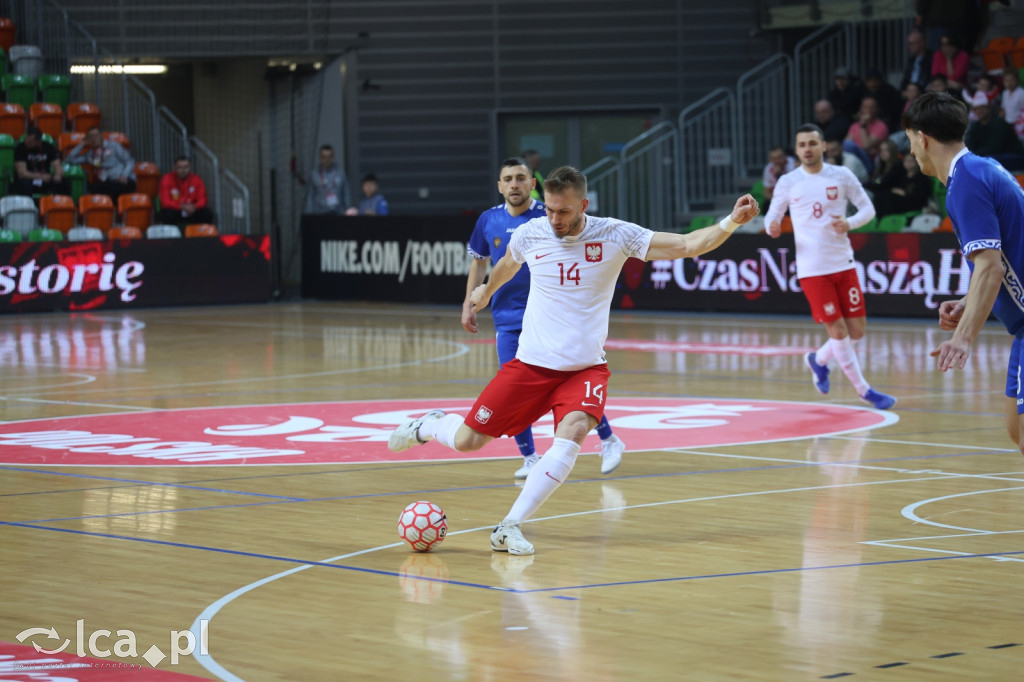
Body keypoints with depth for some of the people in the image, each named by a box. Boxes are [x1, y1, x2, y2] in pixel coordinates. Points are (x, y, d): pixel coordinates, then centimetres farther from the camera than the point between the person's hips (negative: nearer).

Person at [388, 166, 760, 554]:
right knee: (468, 440, 0)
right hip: (531, 363, 1)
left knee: (573, 431, -30)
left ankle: (510, 528, -23)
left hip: (585, 368, -1)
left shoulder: (614, 236, -9)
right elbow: (508, 264, 22)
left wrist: (730, 223, -27)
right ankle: (429, 426, 38)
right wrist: (487, 291, 41)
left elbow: (686, 246, -12)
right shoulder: (529, 234, -4)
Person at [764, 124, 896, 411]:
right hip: (812, 269, -2)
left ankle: (818, 360, 32)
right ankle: (864, 390, 9)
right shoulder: (788, 183, 1)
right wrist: (772, 227, -17)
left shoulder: (842, 176, 2)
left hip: (843, 263, 2)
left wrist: (850, 223, -17)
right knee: (838, 331, -5)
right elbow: (772, 215, 7)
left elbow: (868, 209, 4)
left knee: (856, 332, 3)